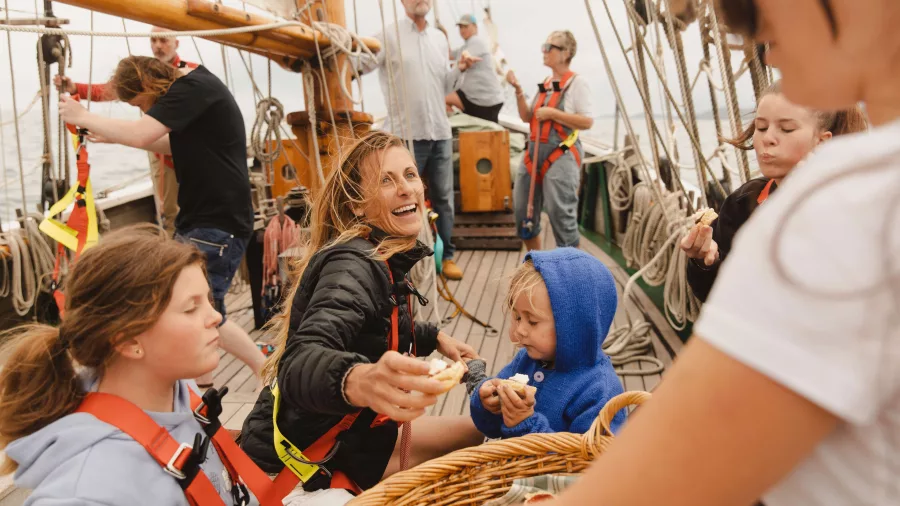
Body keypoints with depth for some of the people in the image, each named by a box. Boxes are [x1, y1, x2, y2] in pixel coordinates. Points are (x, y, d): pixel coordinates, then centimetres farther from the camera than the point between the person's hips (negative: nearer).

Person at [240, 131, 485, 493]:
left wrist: (434, 337, 22)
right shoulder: (353, 265, -26)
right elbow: (300, 364, -44)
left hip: (338, 432, 9)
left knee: (475, 430, 18)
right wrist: (357, 381, -64)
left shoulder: (382, 260, 3)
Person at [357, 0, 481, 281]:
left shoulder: (440, 38, 13)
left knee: (443, 197, 10)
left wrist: (459, 70, 1)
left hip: (440, 133, 5)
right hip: (405, 134, -5)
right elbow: (356, 65, -14)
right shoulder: (388, 35, -4)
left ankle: (445, 255, 22)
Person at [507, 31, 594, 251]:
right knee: (523, 210, 10)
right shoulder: (545, 82, 15)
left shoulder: (577, 82, -6)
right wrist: (518, 90, 2)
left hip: (561, 156, -8)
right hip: (534, 152, 8)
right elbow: (526, 117, 14)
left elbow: (587, 121, -14)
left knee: (561, 215, -8)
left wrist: (552, 113, -16)